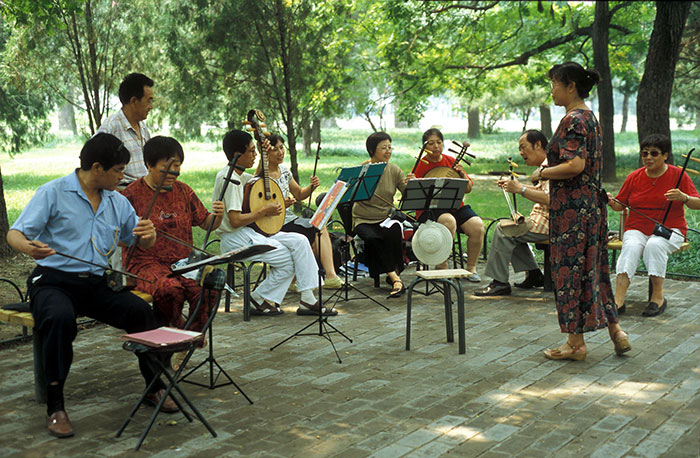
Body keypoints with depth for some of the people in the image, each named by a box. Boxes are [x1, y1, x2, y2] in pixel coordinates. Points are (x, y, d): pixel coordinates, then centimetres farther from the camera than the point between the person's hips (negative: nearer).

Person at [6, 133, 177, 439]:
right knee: (60, 319, -37)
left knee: (141, 311, -21)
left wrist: (148, 234, -9)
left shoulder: (117, 202, 12)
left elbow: (142, 242, 17)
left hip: (97, 284, 4)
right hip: (53, 281, -4)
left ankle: (155, 387, -2)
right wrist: (29, 248, -35)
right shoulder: (53, 193, -4)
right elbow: (15, 234, -9)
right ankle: (54, 407, -24)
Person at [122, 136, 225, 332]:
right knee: (169, 288, -36)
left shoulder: (183, 191, 13)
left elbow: (206, 224, 17)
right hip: (146, 263, -4)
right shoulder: (133, 194, -2)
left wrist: (218, 215, -5)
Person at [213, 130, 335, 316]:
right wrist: (264, 211, -14)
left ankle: (308, 299, -2)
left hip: (248, 232, 10)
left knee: (299, 241, -2)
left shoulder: (236, 174, 11)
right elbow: (235, 221, -26)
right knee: (289, 260, -11)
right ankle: (260, 298, 6)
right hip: (235, 239, -10)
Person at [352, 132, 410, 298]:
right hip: (363, 220, -2)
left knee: (394, 232, -32)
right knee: (372, 238, -33)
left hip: (386, 217, 2)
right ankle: (395, 278, -25)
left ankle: (393, 275, -16)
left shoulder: (394, 170, 2)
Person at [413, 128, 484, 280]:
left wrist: (463, 175, -7)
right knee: (448, 221, -36)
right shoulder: (421, 165, 1)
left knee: (477, 225, -22)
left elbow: (468, 189, 11)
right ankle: (442, 267, -20)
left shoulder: (451, 161, 11)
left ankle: (471, 268, -3)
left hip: (456, 207, 4)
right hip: (430, 209, -4)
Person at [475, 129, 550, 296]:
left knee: (503, 230, -16)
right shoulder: (546, 165, 17)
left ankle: (500, 283, -12)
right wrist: (514, 185, 17)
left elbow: (549, 199, -30)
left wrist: (521, 189, -24)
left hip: (548, 222, -11)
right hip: (542, 219, 11)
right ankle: (534, 275, 16)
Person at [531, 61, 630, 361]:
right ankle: (615, 330, 21)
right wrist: (548, 171, 17)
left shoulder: (573, 120, -16)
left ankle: (576, 343, 9)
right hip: (592, 203, 10)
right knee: (593, 267, 16)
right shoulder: (590, 117, 15)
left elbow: (575, 165, -26)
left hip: (571, 207, -10)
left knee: (569, 269, 0)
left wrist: (542, 173, -12)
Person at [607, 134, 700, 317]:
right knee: (631, 246, -31)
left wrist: (684, 197, -22)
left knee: (655, 245, -35)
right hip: (637, 229, 2)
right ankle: (618, 300, -38)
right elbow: (620, 205, 11)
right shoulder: (634, 177, 7)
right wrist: (611, 202, -12)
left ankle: (658, 297, -25)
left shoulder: (678, 175, 1)